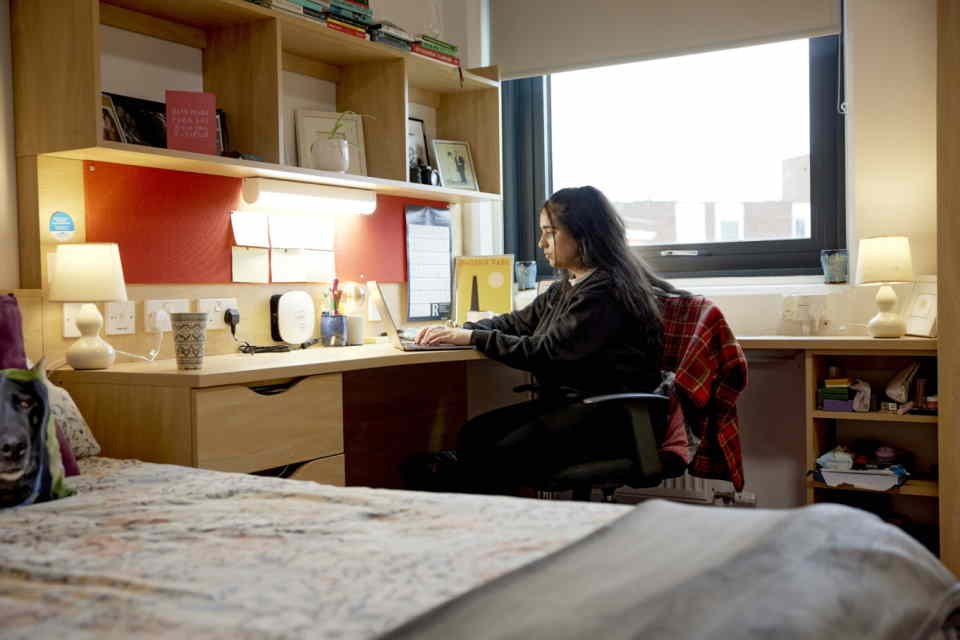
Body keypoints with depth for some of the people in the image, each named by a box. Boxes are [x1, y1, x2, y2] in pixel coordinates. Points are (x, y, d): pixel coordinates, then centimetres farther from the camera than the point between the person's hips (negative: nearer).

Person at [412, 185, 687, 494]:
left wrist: (474, 337, -12)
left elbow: (548, 352, -18)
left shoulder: (606, 291, -14)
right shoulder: (565, 288, 16)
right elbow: (518, 322, 22)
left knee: (504, 455, -25)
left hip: (609, 415, -9)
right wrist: (459, 330, 6)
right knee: (474, 434, -8)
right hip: (568, 401, 9)